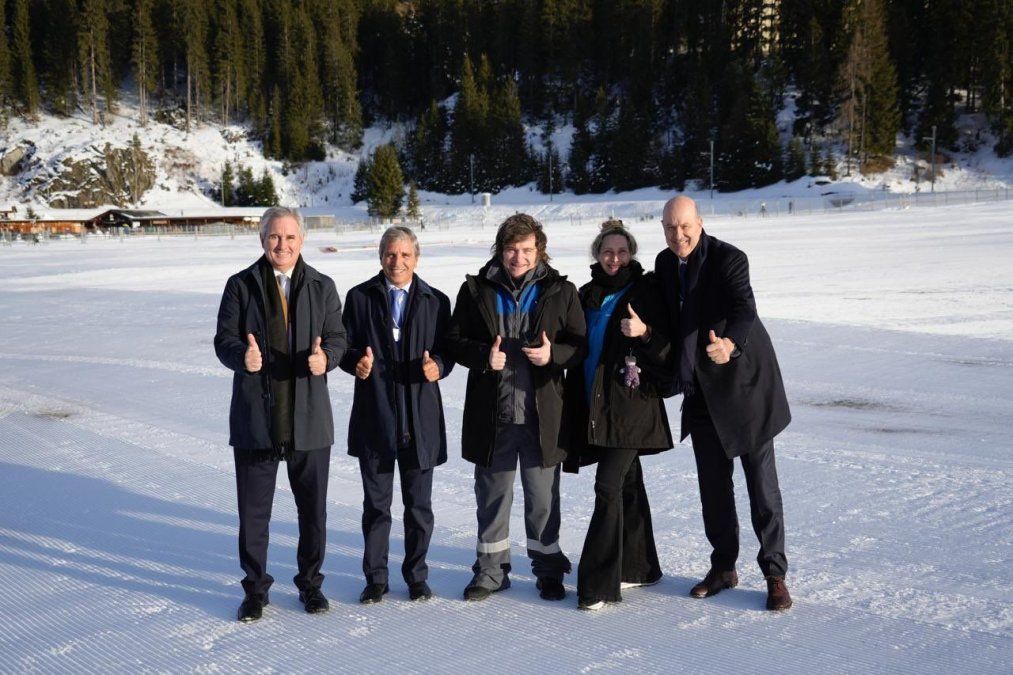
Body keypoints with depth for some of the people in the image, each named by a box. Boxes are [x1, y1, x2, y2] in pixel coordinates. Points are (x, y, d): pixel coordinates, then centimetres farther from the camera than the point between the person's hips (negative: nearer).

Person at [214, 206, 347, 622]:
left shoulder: (322, 287, 7)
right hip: (255, 416, -1)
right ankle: (255, 589, 22)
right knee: (253, 509, 6)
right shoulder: (241, 285, 2)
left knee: (313, 508, 11)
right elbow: (224, 340, -2)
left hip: (309, 417, 1)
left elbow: (337, 337, 2)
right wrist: (242, 357, -25)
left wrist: (325, 358, -21)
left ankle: (310, 583, 28)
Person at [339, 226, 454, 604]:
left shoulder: (436, 301, 6)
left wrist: (438, 366, -18)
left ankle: (416, 575, 24)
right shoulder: (359, 297, 4)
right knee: (376, 503, 9)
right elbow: (345, 346, 3)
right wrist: (356, 362, -19)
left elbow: (448, 350, 5)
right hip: (374, 417, 0)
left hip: (421, 418, 1)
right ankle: (375, 577, 21)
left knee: (419, 505, 9)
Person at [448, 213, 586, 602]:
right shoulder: (476, 290, 4)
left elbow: (581, 344, 5)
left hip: (543, 413, -1)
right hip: (491, 412, 1)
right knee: (492, 494, 12)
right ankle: (491, 569, 25)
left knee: (543, 496, 8)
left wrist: (554, 354, -15)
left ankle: (548, 569, 23)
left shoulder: (559, 291, 3)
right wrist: (484, 356, -14)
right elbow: (456, 340, 5)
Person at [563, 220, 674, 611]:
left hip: (631, 403, -6)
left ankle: (599, 583, -9)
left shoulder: (646, 292, -3)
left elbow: (669, 347, -5)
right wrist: (575, 408, 15)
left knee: (608, 488, -12)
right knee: (628, 483, 14)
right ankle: (639, 567, 26)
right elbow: (579, 349, 19)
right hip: (595, 405, 6)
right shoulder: (587, 296, 13)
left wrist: (645, 333, -25)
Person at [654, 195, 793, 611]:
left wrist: (730, 344, -53)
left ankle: (775, 574, 11)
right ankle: (723, 568, 26)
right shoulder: (665, 264, 4)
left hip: (743, 385, -6)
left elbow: (744, 310, -34)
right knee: (713, 485, 13)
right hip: (701, 393, 6)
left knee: (762, 484, 0)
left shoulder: (729, 259, -17)